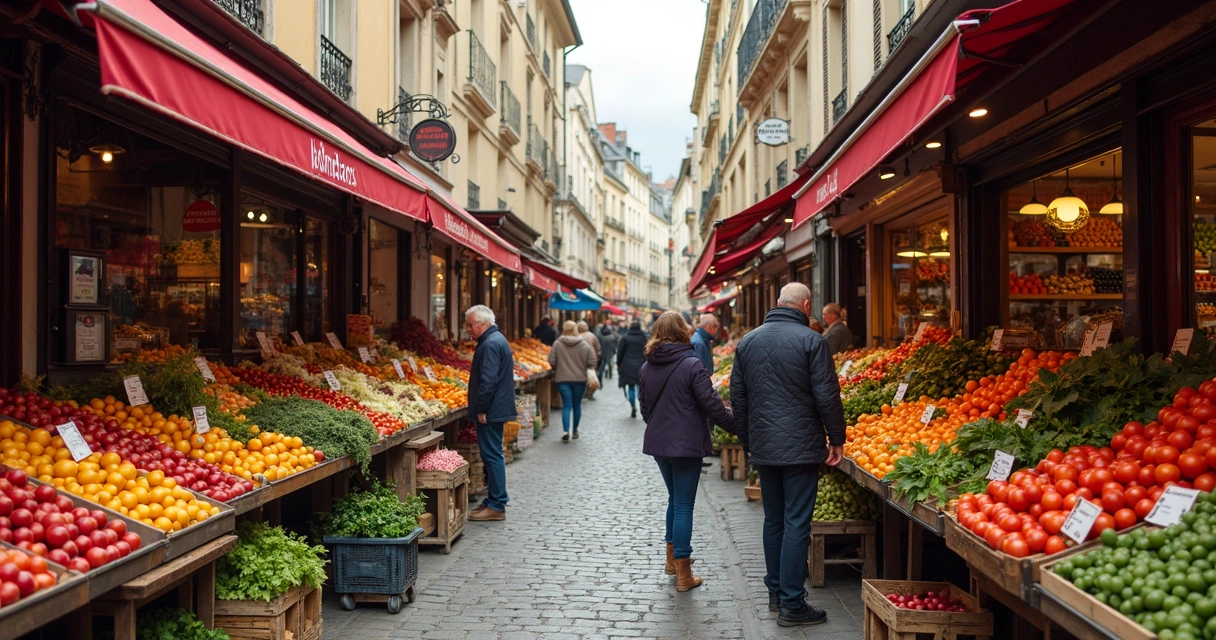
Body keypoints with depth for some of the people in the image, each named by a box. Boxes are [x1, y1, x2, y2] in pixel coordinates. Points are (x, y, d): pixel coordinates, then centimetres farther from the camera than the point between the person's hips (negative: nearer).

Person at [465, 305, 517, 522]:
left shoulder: (490, 344, -18)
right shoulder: (497, 339, 16)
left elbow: (488, 381, -24)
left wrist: (481, 409, -20)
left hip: (490, 411, -11)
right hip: (496, 408, 11)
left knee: (492, 455, -6)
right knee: (492, 455, 15)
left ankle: (496, 506, -1)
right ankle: (495, 500, 23)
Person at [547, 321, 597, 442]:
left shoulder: (557, 344, -7)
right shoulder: (584, 344, -5)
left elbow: (551, 362, -6)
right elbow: (592, 362, -7)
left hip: (563, 379, -1)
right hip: (580, 379, 1)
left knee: (566, 405, 1)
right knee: (577, 405, 15)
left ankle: (566, 431, -15)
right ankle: (575, 430, 25)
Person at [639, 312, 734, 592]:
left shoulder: (647, 367, 4)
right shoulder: (692, 365, -15)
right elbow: (712, 404, -14)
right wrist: (736, 426, 0)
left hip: (658, 443, 6)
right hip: (686, 445, -6)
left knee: (675, 499, 23)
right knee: (684, 505, 0)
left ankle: (672, 558, 33)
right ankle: (683, 575, 4)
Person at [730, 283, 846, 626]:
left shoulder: (747, 341, 8)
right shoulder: (812, 341, -10)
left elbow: (737, 396, 12)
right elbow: (827, 396, -11)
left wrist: (746, 440, 21)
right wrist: (837, 438, 0)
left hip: (763, 447, 6)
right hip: (800, 447, -5)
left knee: (773, 520, 16)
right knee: (796, 524, -1)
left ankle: (776, 593, 25)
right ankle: (792, 604, 2)